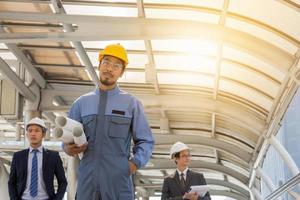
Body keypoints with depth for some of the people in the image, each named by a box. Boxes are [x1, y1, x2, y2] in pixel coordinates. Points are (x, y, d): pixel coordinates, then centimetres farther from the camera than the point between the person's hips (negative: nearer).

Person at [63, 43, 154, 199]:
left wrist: (135, 163, -8)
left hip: (119, 179, -1)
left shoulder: (131, 103, 9)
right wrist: (68, 148, -6)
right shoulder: (81, 103, 13)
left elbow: (145, 141, 8)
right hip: (87, 179, 1)